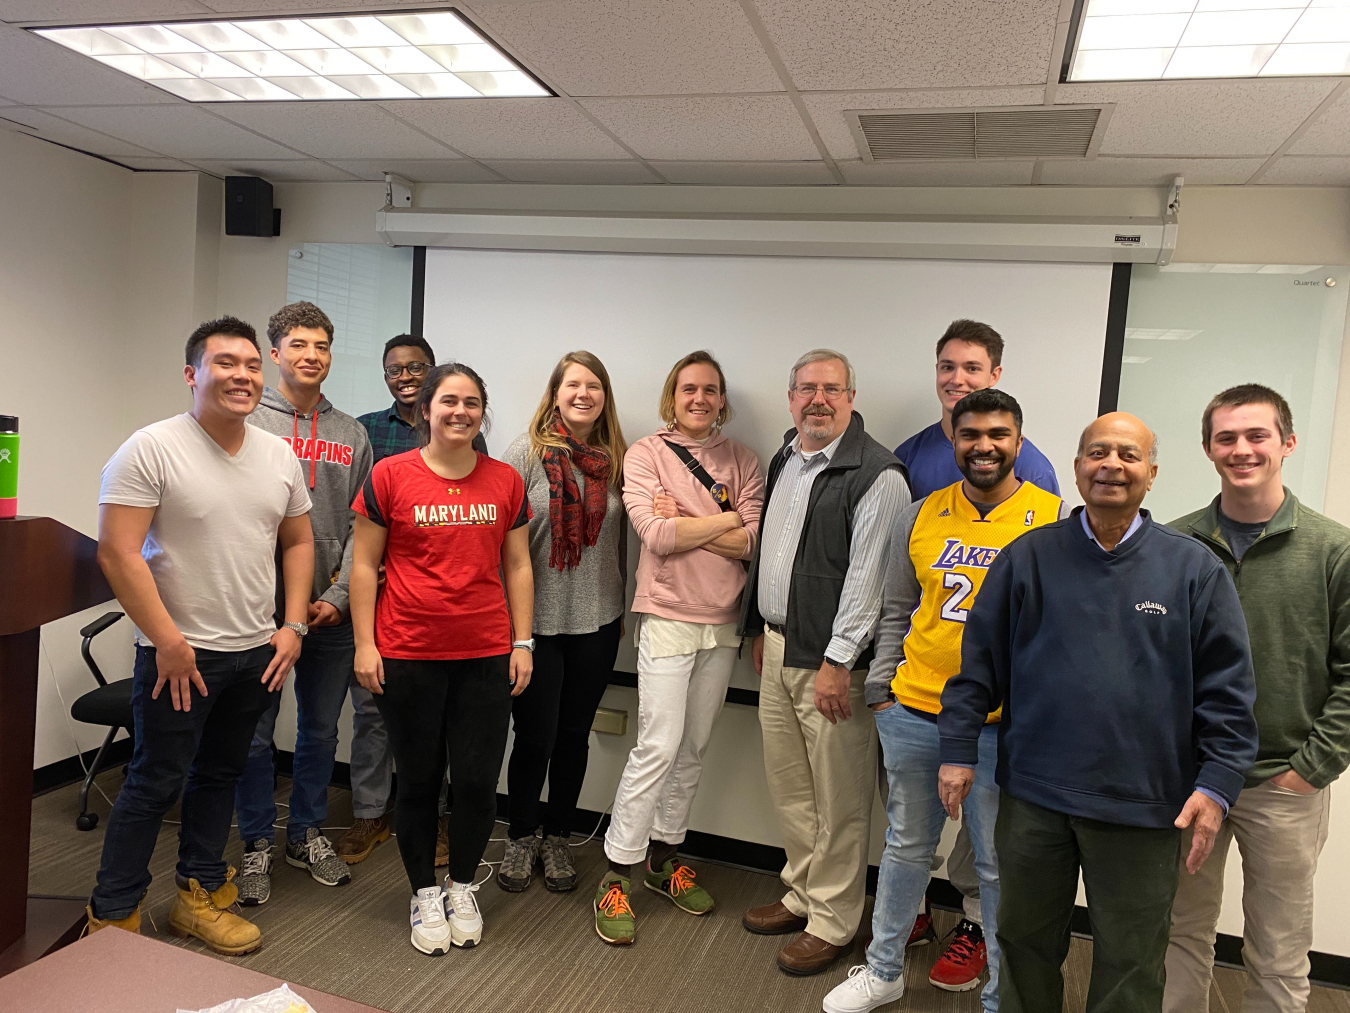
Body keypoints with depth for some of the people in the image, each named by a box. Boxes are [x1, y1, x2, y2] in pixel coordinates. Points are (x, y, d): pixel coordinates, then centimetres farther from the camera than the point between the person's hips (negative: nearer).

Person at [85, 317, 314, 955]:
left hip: (257, 651, 6)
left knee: (219, 775, 17)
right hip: (179, 653, -5)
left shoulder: (279, 455, 6)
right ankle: (112, 917, 21)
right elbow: (118, 551, -16)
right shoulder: (150, 449, -12)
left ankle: (199, 895, 32)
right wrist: (168, 640, -18)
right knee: (155, 783, 4)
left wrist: (293, 625, 3)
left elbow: (298, 542, 12)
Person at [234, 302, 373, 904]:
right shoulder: (246, 422, -2)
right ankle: (257, 845, 24)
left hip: (332, 611, 3)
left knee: (321, 730, 14)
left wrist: (339, 595, -5)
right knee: (255, 734, 7)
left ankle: (307, 834, 31)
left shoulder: (352, 435, 8)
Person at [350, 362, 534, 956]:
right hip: (408, 657, -2)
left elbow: (517, 566, 10)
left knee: (478, 781, 6)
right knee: (418, 780, 11)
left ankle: (463, 887, 31)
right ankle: (425, 893, 31)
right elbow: (364, 565, 1)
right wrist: (365, 643, -4)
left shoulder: (506, 482, 5)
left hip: (486, 656, 2)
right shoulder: (389, 476, -2)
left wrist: (522, 642, 6)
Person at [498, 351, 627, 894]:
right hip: (536, 619, -3)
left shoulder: (615, 457, 4)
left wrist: (619, 606, 15)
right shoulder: (528, 450, -6)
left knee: (575, 734, 13)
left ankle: (557, 838, 32)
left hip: (597, 623, 3)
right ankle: (521, 839, 28)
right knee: (535, 736, 6)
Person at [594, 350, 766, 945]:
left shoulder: (742, 461, 7)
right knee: (659, 746, -7)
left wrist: (683, 522, -12)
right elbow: (658, 535, -16)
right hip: (668, 618, -4)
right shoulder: (646, 454, -2)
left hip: (723, 622, 4)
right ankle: (616, 874, 7)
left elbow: (753, 544, -5)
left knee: (694, 748, 12)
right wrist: (725, 519, -7)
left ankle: (664, 857, 29)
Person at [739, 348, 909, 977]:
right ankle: (802, 895, 35)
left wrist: (838, 661, -19)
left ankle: (832, 922, 20)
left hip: (831, 661, -8)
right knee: (787, 784, 18)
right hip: (778, 648, 8)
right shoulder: (785, 461, 13)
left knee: (838, 798, 4)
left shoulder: (875, 475, -14)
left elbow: (867, 576, -18)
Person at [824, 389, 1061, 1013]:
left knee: (999, 864, 10)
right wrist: (879, 689, 7)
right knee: (906, 845, 19)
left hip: (1003, 723, -3)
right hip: (912, 711, 3)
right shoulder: (921, 517, 4)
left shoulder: (1056, 521, -4)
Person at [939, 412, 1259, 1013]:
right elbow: (979, 659, 3)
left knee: (1129, 964, 13)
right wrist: (959, 750, 0)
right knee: (1024, 941, 18)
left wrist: (1217, 783, -7)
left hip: (1143, 806, -1)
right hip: (1032, 793, 1)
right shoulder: (1029, 556, 2)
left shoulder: (1194, 568, 0)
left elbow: (1227, 687, 0)